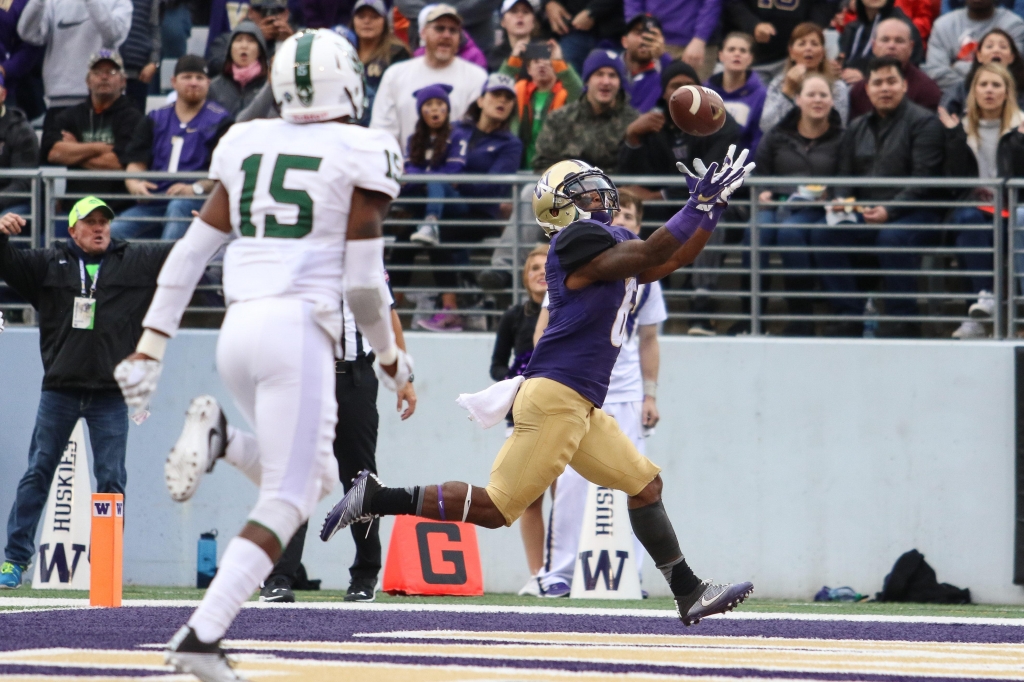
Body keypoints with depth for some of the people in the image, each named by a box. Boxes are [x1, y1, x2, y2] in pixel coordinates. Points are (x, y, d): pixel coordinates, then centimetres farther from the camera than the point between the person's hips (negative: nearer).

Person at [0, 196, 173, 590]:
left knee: (112, 480, 1)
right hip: (60, 390, 0)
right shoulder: (49, 264, 9)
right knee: (37, 473, 1)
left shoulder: (135, 263, 9)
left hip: (111, 393, 0)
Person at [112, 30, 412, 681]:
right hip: (300, 328, -6)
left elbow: (189, 253, 12)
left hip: (239, 329, 6)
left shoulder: (247, 147, 15)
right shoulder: (361, 156, -1)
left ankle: (221, 441, -5)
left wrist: (149, 350, 14)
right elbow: (364, 279, -3)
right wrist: (390, 356, 13)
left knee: (317, 475, 22)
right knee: (285, 502, -3)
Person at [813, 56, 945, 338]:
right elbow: (844, 175, 19)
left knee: (892, 236, -38)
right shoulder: (857, 129, 20)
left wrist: (889, 211, -22)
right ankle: (849, 314, -20)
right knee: (822, 233, -20)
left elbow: (923, 181, -10)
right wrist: (841, 200, -6)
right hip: (863, 214, 6)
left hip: (913, 213, -6)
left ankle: (901, 320, -27)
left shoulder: (923, 122, 0)